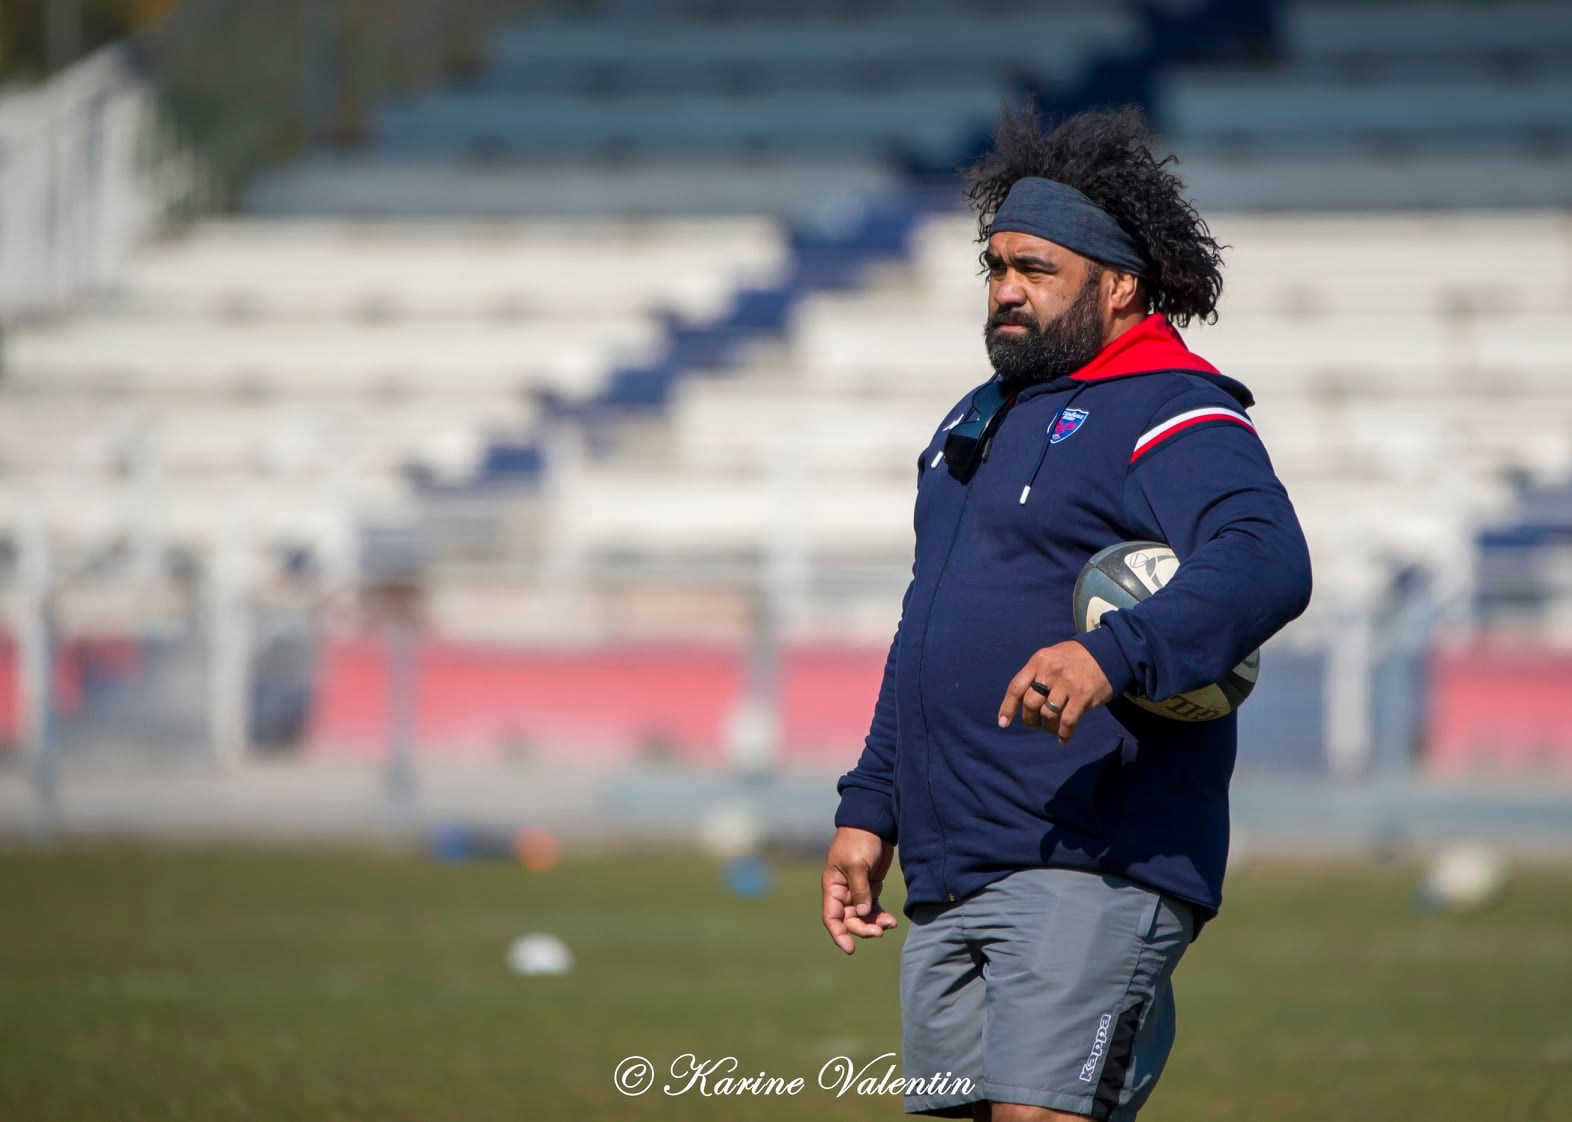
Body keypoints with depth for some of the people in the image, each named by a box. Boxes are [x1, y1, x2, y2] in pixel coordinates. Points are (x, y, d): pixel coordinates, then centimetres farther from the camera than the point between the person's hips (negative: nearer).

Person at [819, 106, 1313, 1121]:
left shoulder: (1170, 419, -7)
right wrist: (870, 810, 25)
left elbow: (1263, 565, -26)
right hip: (946, 879, 9)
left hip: (1093, 872, -9)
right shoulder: (977, 425, 23)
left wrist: (1112, 655, -40)